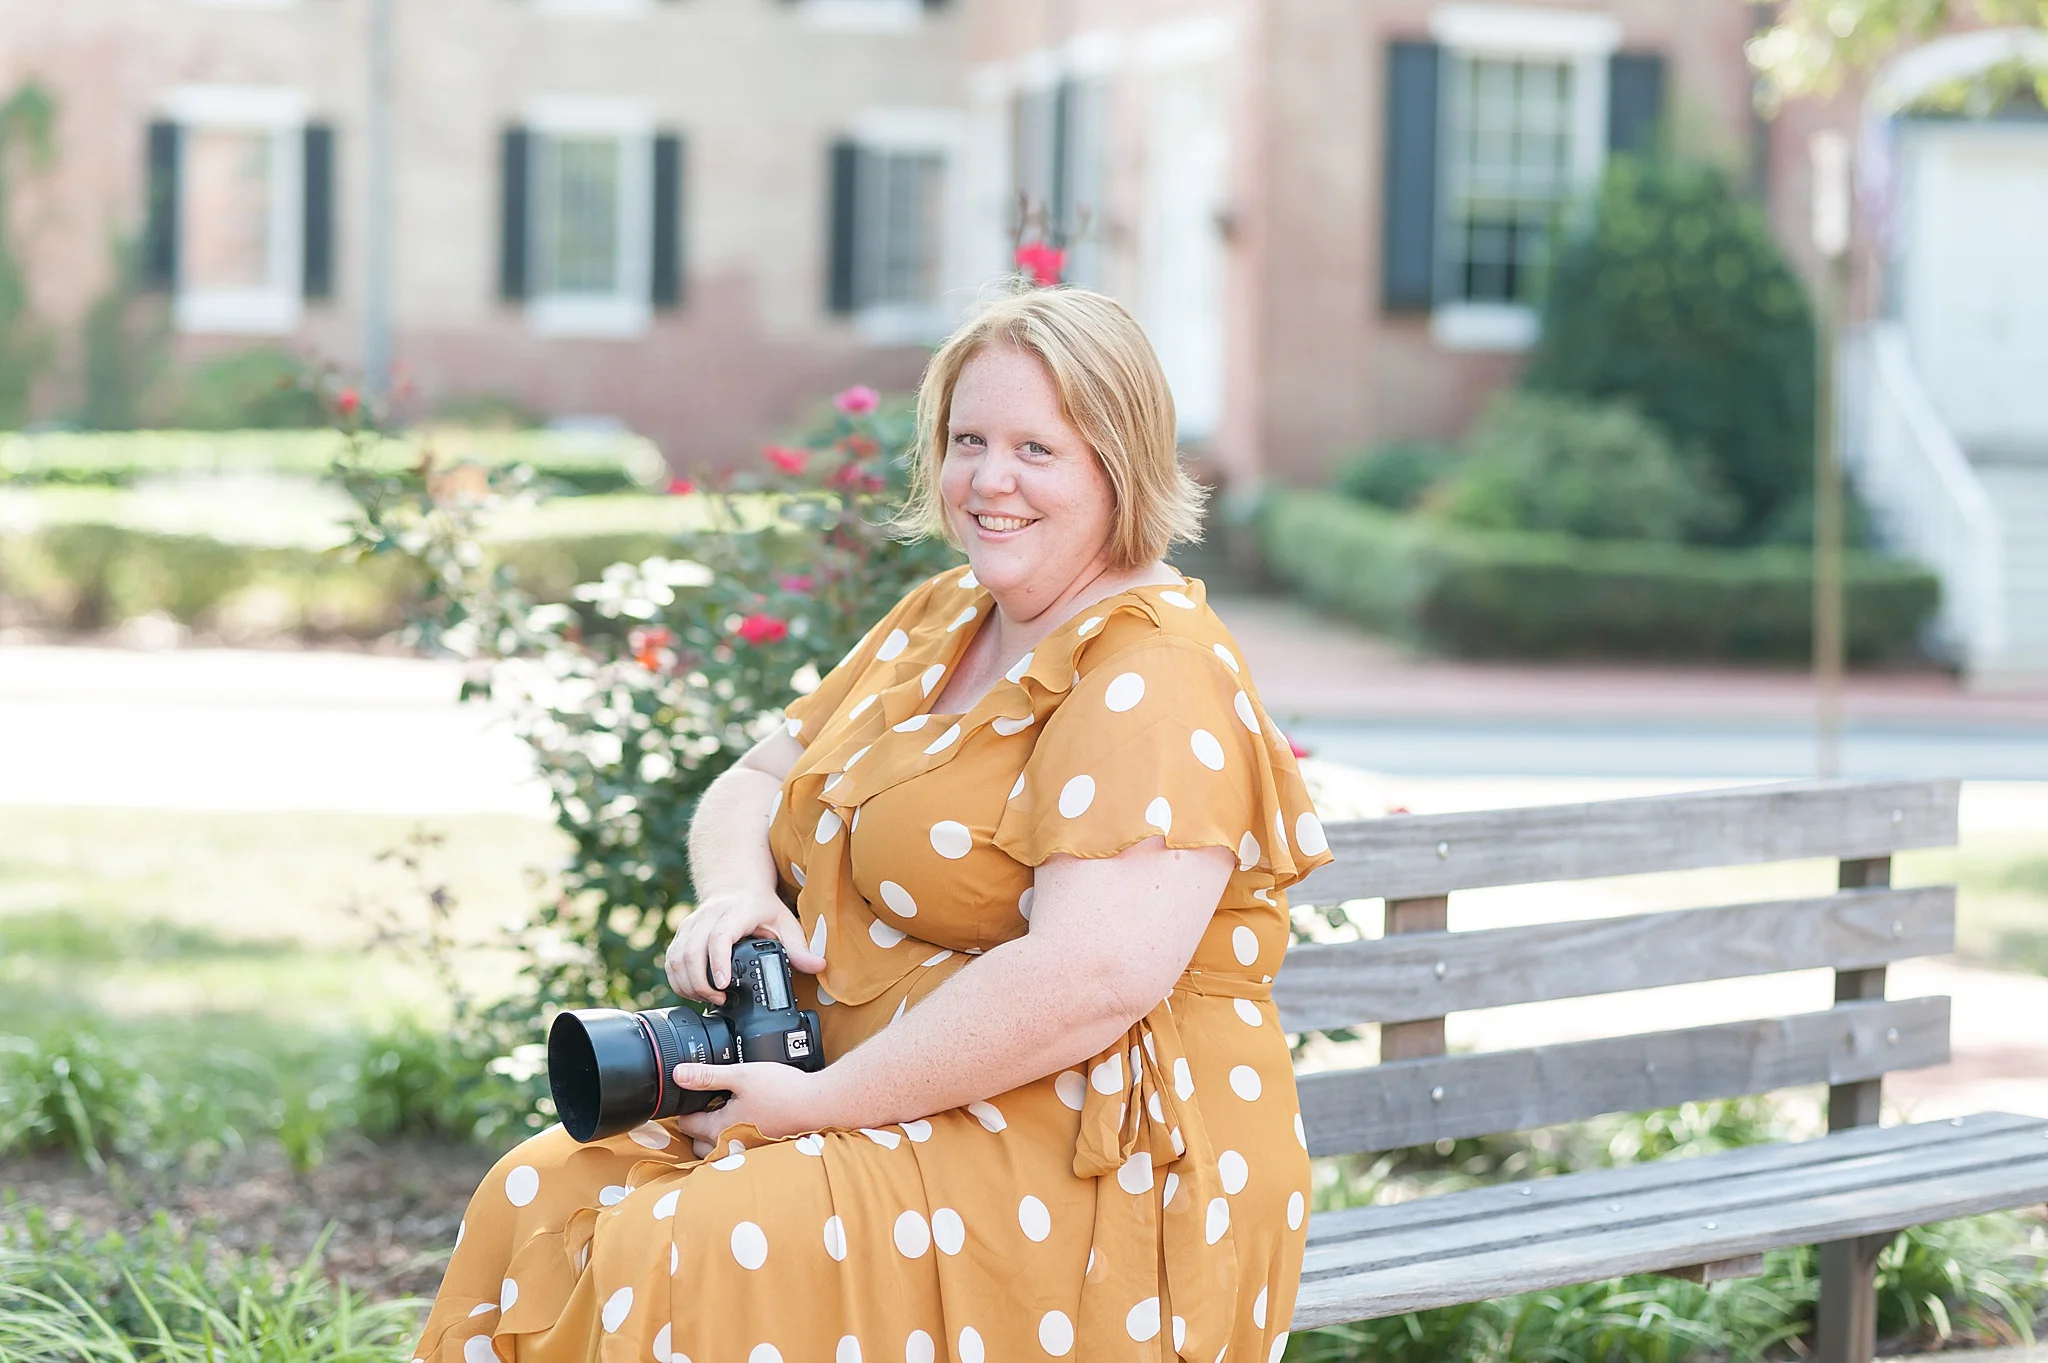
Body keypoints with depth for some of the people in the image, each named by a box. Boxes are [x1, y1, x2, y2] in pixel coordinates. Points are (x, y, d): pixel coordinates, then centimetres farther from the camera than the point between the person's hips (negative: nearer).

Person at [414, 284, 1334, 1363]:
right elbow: (751, 787, 20)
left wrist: (822, 1100, -22)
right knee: (539, 1196, -8)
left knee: (694, 1263, -28)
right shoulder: (938, 621, 15)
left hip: (1095, 1175, -9)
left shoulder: (1154, 678, -14)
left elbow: (1096, 972, -27)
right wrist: (736, 892, -6)